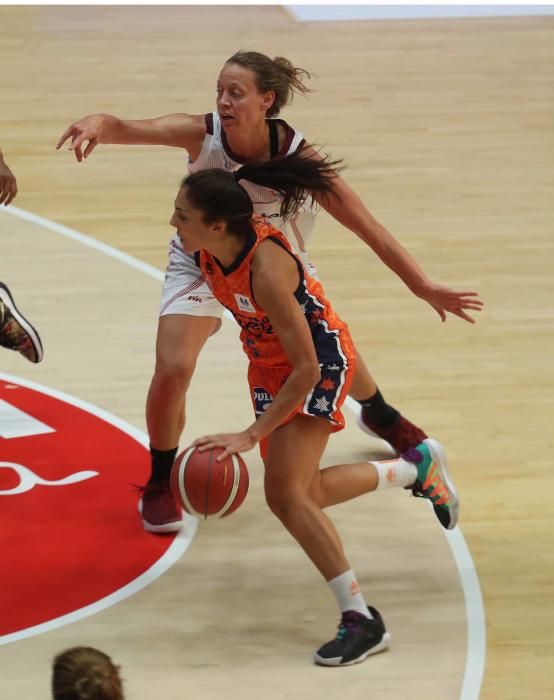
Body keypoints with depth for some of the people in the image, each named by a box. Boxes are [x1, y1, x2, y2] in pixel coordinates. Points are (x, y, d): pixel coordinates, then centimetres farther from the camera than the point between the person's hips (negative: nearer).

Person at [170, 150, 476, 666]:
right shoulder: (205, 249, -16)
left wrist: (252, 435, -35)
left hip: (320, 359, -8)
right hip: (268, 362, 8)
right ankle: (418, 468, 37)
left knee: (285, 493, -20)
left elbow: (307, 371, -33)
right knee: (303, 492, 13)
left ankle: (361, 620, -9)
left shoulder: (266, 269, -37)